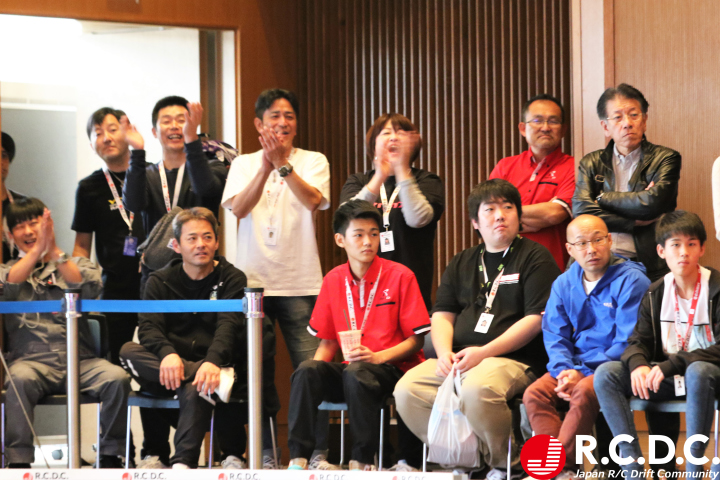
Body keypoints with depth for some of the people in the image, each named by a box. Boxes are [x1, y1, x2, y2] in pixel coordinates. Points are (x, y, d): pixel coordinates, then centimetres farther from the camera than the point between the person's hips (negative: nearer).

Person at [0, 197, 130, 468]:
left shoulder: (76, 264, 20)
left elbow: (91, 288, -3)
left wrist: (55, 252, -9)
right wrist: (37, 250, -9)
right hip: (32, 361, -1)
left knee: (117, 378, -28)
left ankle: (111, 456, -14)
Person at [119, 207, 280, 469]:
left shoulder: (231, 279, 4)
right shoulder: (160, 281, 10)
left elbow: (228, 326, -14)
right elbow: (149, 327, -7)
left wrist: (213, 361, -37)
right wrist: (167, 353, -32)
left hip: (213, 365, -3)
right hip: (171, 367, 3)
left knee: (195, 391, -39)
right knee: (128, 351, -27)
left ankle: (183, 462, -35)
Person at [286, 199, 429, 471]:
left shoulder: (400, 276, -3)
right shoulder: (333, 280, 10)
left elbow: (416, 340, -3)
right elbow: (327, 341, 15)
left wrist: (377, 357, -18)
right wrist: (319, 366, -7)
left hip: (394, 369, -4)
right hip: (349, 367, 4)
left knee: (356, 374, -36)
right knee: (307, 371, -24)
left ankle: (363, 461, -25)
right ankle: (298, 458, -25)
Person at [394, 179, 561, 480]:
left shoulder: (535, 258, 2)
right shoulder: (462, 263, 22)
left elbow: (536, 319, -8)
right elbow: (442, 315, 17)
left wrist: (484, 353, -15)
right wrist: (444, 353, -6)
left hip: (515, 359, -6)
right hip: (459, 358, 6)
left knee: (477, 388, -37)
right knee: (407, 389, -19)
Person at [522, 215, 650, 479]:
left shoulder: (632, 281, -9)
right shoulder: (563, 284, 11)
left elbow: (628, 341, -14)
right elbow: (554, 336, 8)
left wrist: (583, 373, -20)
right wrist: (564, 369, -14)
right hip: (575, 365, 6)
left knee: (584, 392, -35)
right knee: (534, 393, -20)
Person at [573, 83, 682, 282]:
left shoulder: (665, 159, 7)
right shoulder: (590, 163, 14)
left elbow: (652, 204, -10)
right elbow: (580, 211, -1)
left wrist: (603, 198, 2)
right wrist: (635, 223, -6)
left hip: (648, 268, -2)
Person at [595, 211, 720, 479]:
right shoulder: (656, 293, 7)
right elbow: (639, 341, 6)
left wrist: (671, 365, -26)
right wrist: (638, 363, -20)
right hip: (665, 378, 5)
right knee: (606, 373, -16)